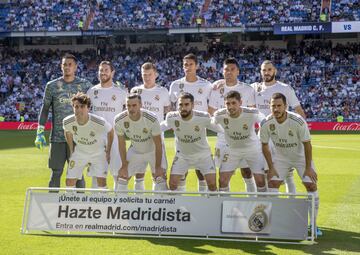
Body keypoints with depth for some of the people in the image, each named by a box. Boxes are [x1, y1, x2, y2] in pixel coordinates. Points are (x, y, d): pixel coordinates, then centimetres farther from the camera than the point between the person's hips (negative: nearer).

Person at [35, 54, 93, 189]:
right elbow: (45, 109, 9)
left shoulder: (84, 85, 4)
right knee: (56, 173, 3)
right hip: (57, 137, 1)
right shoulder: (52, 85, 6)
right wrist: (40, 133, 3)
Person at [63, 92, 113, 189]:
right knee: (70, 181, -1)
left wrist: (108, 152, -3)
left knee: (101, 180, -14)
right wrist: (71, 152, 8)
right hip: (79, 152, 2)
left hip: (99, 152, -2)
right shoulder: (67, 122, -24)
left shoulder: (100, 122, -33)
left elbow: (110, 131, -10)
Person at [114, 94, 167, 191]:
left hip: (153, 150, -3)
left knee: (160, 177, -16)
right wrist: (124, 166, -8)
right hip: (135, 150, 3)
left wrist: (158, 167, -20)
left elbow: (158, 144, -22)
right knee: (122, 176, 1)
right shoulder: (119, 120, -24)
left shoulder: (151, 119, -33)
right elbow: (121, 144, -10)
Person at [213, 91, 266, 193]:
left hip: (252, 147, -1)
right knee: (222, 180, -7)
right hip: (232, 149, 1)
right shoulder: (219, 115, -24)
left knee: (260, 180, -6)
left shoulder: (252, 113, -28)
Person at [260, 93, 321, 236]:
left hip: (301, 156, -2)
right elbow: (265, 146, -7)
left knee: (311, 186, -9)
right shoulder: (266, 124, -22)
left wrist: (308, 168, -16)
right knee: (272, 184, -8)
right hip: (280, 157, 2)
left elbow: (307, 144, -18)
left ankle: (313, 224, 2)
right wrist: (271, 168, -8)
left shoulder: (298, 121, -30)